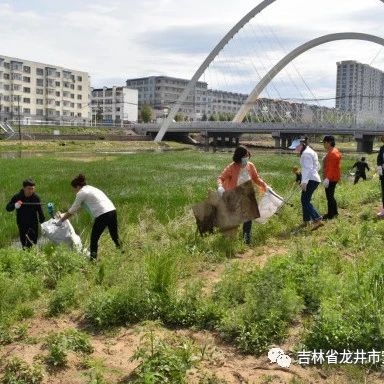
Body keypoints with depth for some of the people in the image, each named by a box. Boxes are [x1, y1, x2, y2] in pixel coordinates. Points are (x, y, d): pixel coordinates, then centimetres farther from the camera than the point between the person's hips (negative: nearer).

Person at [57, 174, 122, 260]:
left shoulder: (81, 193, 1)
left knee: (94, 239, 5)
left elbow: (72, 211, 7)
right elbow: (78, 207, 33)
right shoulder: (91, 189, 26)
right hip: (112, 210, 8)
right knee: (115, 236, 19)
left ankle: (93, 259, 8)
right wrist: (65, 215, 37)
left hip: (102, 215, -8)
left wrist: (61, 220, 19)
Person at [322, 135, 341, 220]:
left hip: (331, 178, -11)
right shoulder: (331, 152, 14)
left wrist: (327, 178, -26)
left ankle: (330, 215, 2)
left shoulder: (333, 153, -19)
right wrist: (326, 177, 22)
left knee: (329, 196, -4)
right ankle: (334, 212, 27)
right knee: (330, 196, 18)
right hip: (332, 178, 11)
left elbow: (332, 168, -24)